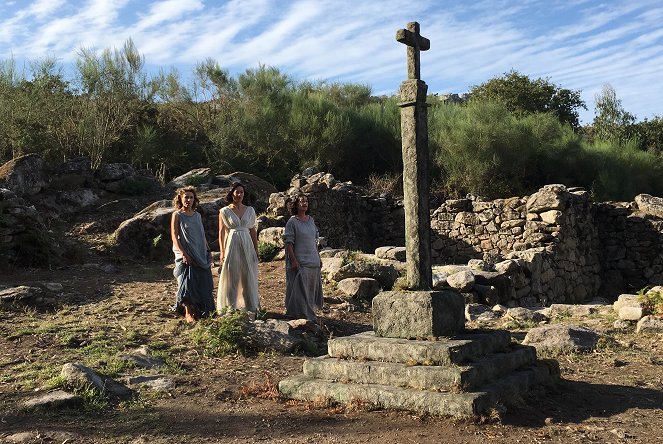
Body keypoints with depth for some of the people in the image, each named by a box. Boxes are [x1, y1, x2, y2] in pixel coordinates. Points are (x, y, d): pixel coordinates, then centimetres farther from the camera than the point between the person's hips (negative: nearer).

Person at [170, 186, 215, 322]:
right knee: (188, 283, -6)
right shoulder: (177, 215, -4)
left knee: (203, 283, 5)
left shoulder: (197, 215, 12)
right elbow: (174, 237, -10)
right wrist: (183, 254, -18)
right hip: (186, 256, -5)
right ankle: (188, 313, 2)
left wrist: (208, 251, 12)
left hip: (201, 255, 6)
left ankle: (199, 310, 17)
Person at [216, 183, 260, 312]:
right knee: (230, 277, 1)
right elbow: (221, 232, -2)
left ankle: (249, 305, 15)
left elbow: (253, 231, 9)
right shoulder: (224, 211, 0)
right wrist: (222, 252, -7)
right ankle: (229, 306, 9)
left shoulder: (250, 210, 7)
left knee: (248, 276, 6)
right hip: (231, 246, -3)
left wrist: (256, 249, 5)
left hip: (247, 246, 3)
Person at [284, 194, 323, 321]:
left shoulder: (311, 220, 10)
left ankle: (309, 312, 26)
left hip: (313, 261, 7)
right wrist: (293, 260, -19)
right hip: (299, 261, -6)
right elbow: (289, 242, -13)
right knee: (299, 288, -2)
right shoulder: (292, 222, -9)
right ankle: (301, 314, 6)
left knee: (311, 288, 13)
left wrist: (319, 258, 14)